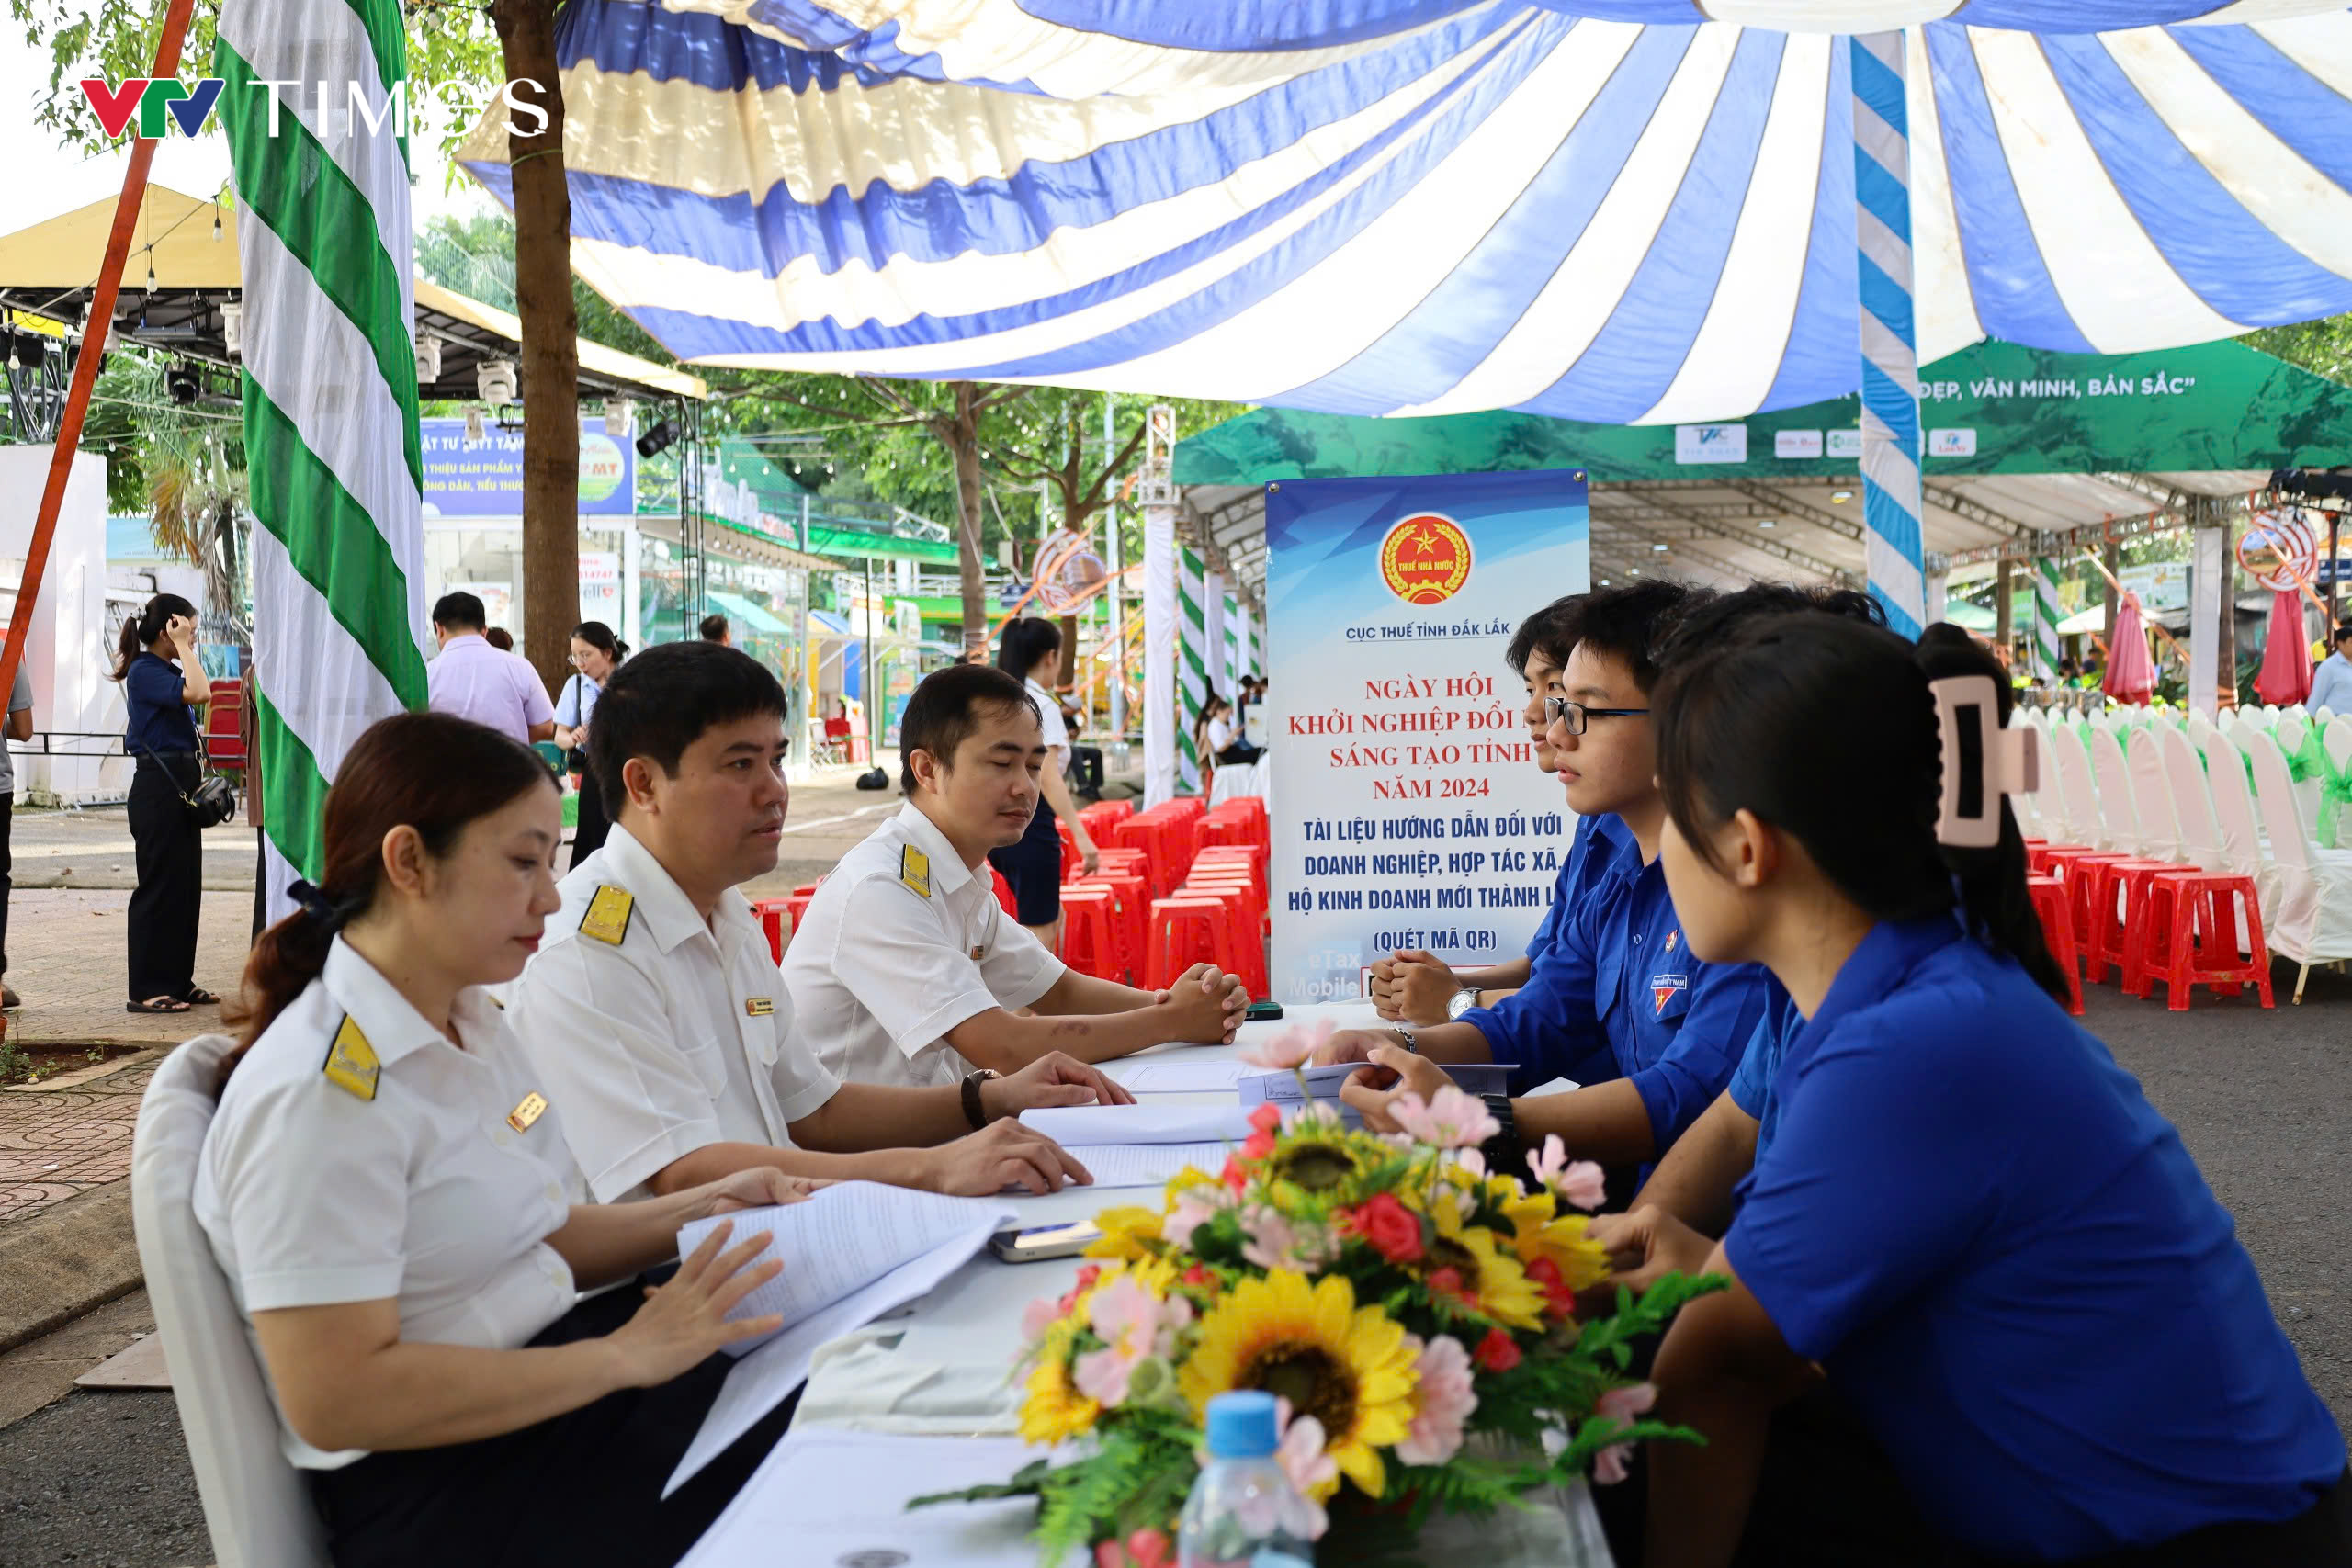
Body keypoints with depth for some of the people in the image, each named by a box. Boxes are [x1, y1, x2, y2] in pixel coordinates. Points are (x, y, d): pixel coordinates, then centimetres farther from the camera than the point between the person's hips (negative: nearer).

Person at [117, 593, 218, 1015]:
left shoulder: (165, 671, 15)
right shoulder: (145, 671, -13)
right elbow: (200, 693, -29)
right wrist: (182, 647, -18)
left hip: (179, 788, 10)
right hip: (157, 788, -10)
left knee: (185, 886, 12)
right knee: (160, 886, -5)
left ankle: (178, 981, 19)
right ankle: (146, 990, 0)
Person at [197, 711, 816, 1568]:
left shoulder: (473, 1022, 9)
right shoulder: (318, 1092, -20)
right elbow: (333, 1398, -24)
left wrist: (699, 1209, 3)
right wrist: (624, 1357, -23)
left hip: (558, 1379, 9)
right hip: (439, 1490, -9)